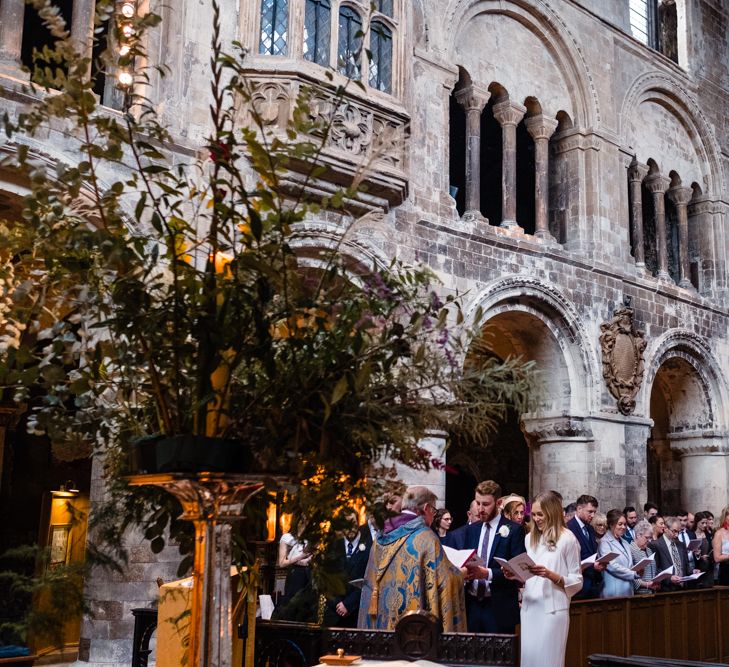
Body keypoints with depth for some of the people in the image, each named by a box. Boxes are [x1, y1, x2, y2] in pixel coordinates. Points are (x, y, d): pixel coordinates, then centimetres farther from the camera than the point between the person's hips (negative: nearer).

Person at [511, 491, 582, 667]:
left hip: (553, 609, -5)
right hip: (529, 607, 5)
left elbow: (577, 582, -5)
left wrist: (551, 575, -18)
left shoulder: (567, 539, -4)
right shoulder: (531, 538, 13)